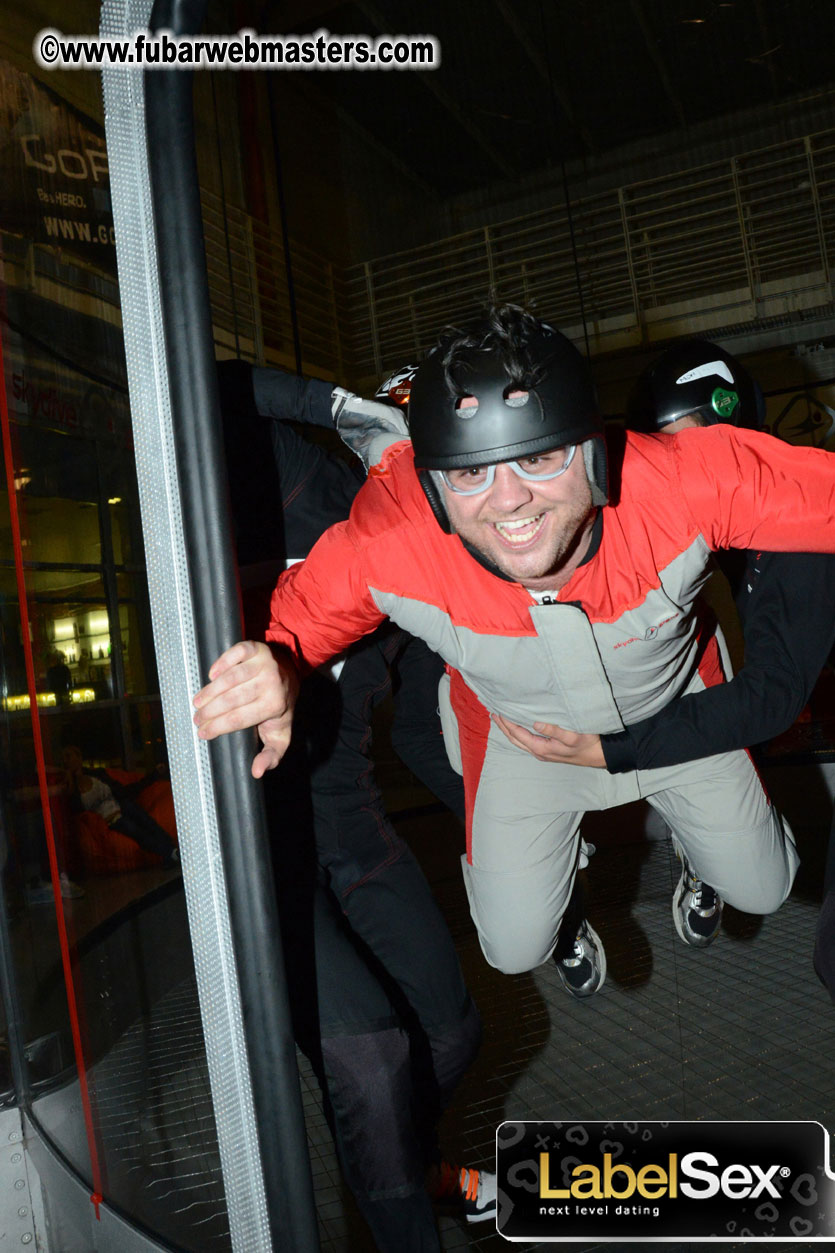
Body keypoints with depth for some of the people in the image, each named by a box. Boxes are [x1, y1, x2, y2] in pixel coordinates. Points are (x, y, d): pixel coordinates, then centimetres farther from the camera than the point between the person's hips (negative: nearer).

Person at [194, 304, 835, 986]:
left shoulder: (684, 480, -41)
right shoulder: (385, 541, -38)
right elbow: (298, 616, -20)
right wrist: (279, 666, -43)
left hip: (679, 712, 1)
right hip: (524, 738, 0)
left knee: (762, 890, 19)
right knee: (515, 949, 9)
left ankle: (699, 832, 57)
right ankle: (559, 855, 45)